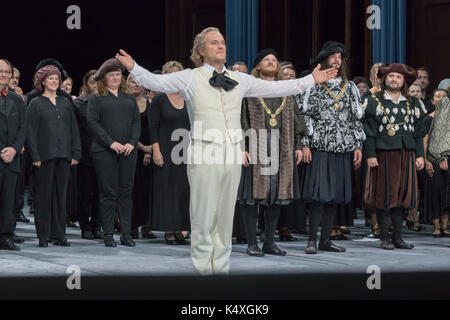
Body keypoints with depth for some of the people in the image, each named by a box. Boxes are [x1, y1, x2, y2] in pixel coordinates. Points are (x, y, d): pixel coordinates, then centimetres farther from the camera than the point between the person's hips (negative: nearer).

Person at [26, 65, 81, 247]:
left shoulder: (65, 103, 14)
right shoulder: (36, 104, 2)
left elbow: (74, 129, 14)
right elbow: (31, 131, -3)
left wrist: (76, 154, 5)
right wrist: (35, 156, -12)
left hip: (64, 156, 4)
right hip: (45, 155, -4)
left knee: (61, 194, 6)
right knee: (44, 195, -2)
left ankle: (59, 235, 11)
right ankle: (43, 236, 3)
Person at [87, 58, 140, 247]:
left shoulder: (129, 98, 15)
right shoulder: (96, 98, 4)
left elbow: (137, 121, 11)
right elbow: (92, 122, -5)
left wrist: (132, 142, -5)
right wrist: (111, 142, -12)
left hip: (127, 151, 3)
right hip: (104, 151, -3)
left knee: (126, 191, 3)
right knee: (108, 192, -2)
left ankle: (126, 233, 7)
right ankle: (108, 234, 1)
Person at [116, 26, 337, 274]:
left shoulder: (239, 80, 14)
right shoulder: (189, 78, 3)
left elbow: (275, 88, 19)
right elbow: (154, 82, -5)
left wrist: (312, 80, 20)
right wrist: (133, 68, -22)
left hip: (232, 155, 4)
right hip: (204, 154, -4)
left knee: (225, 218, 8)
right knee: (203, 218, -5)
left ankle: (221, 268, 15)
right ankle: (202, 270, 0)